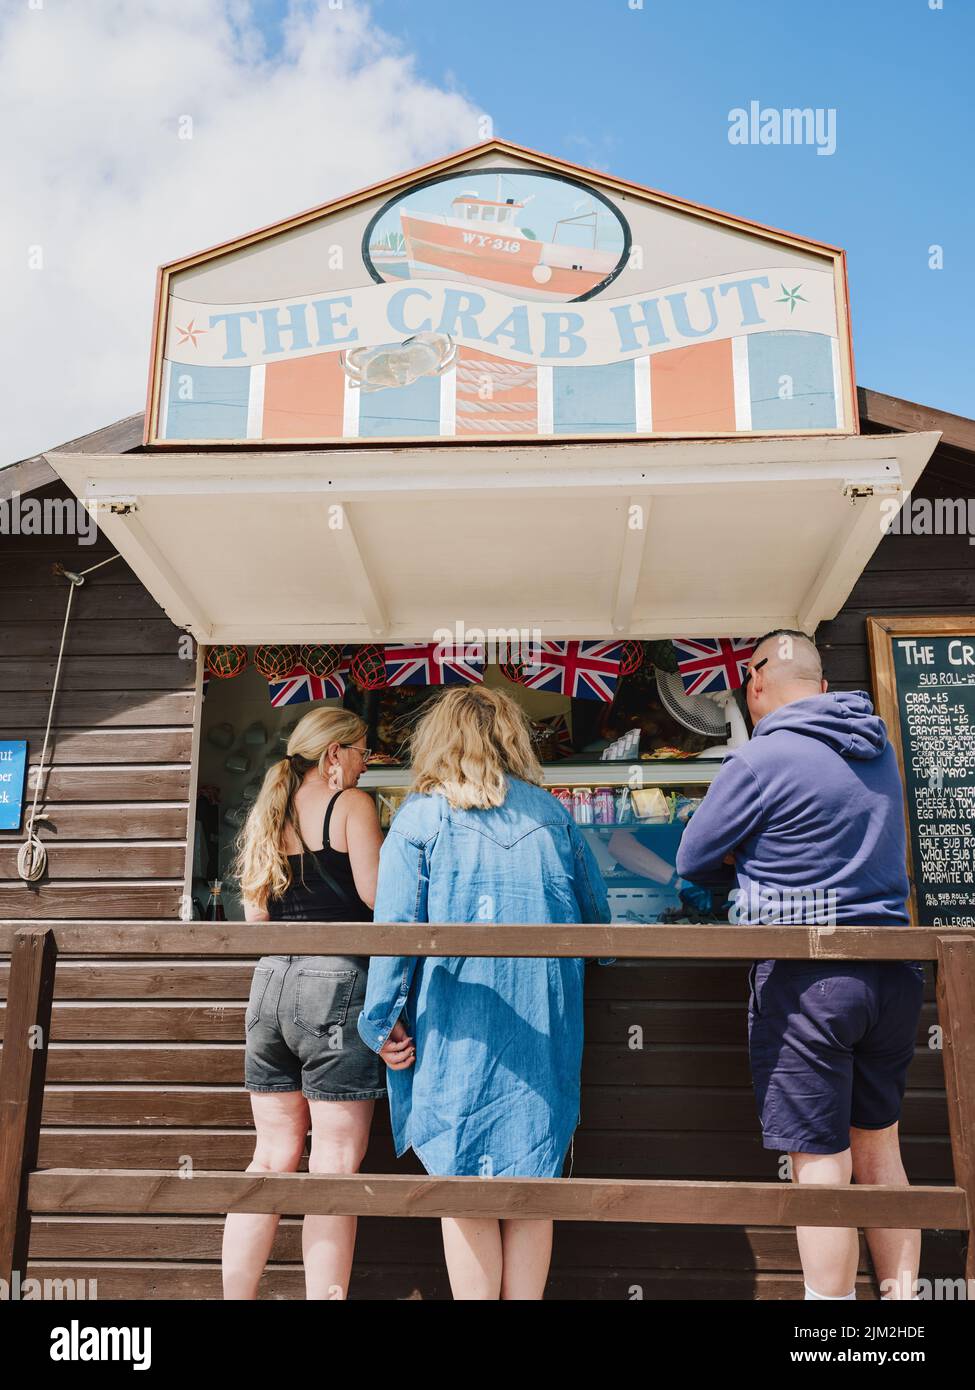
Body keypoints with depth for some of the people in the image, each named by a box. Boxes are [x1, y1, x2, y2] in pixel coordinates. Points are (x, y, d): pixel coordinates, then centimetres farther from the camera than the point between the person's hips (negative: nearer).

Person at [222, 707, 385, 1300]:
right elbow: (377, 895, -13)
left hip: (271, 981, 7)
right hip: (336, 983, -7)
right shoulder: (351, 803, -4)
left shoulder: (268, 811, 15)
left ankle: (236, 1294, 18)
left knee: (274, 1157, 14)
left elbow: (255, 913, 16)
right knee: (335, 1165, 0)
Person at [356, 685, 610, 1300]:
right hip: (544, 1036, 3)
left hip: (458, 1034, -3)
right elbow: (597, 916, 13)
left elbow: (395, 926, -10)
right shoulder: (551, 813, 7)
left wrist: (384, 1022, -2)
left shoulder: (421, 817, -3)